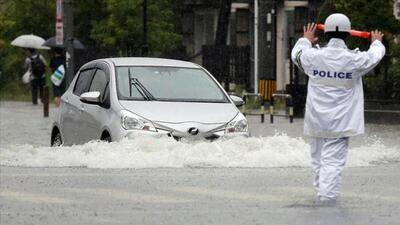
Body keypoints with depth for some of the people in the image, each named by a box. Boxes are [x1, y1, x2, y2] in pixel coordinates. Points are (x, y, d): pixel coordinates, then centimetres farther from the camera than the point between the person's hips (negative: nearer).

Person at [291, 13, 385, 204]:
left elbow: (297, 53, 20)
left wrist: (306, 40, 41)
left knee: (318, 158, 15)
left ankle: (321, 192, 22)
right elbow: (375, 56, 13)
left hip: (316, 121, 3)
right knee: (333, 160, -6)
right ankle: (327, 195, -16)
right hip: (341, 122, -3)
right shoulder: (355, 60, -9)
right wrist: (376, 43, 37)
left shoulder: (314, 56, -5)